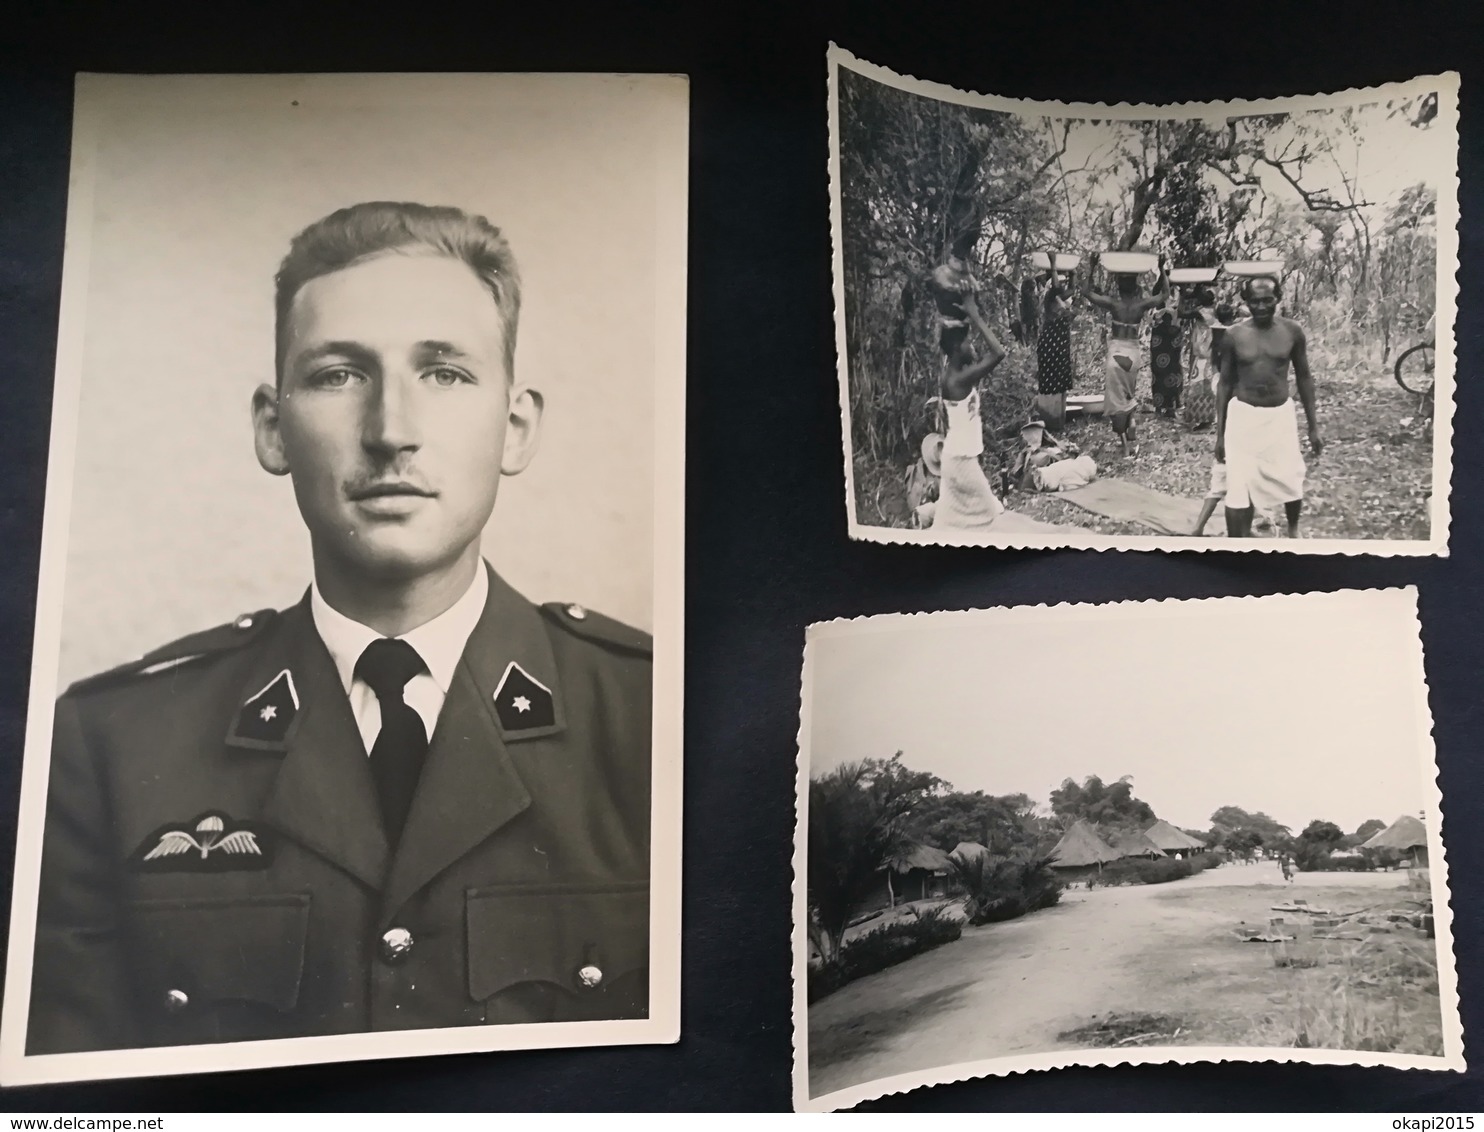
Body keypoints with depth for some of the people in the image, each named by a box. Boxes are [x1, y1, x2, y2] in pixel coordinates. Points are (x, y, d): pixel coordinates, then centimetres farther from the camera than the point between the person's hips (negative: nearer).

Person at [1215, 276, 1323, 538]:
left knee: (1292, 483, 9)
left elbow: (1304, 378, 5)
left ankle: (1293, 531, 38)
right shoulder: (1234, 335, -6)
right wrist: (1220, 432, 1)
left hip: (1281, 415, 1)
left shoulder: (1292, 331, -4)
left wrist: (1313, 427, 5)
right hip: (1243, 415, -1)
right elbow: (1225, 383, 2)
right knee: (1238, 489, -6)